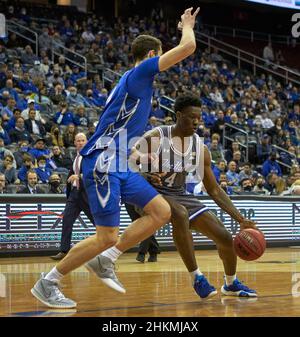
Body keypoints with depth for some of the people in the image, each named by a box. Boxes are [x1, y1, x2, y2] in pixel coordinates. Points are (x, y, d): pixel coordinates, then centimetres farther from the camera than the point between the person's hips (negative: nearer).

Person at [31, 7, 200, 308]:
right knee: (107, 236, -10)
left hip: (120, 164, 10)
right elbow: (187, 47, -12)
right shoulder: (139, 72, -8)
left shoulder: (132, 81, 21)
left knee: (162, 212, 5)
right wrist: (187, 25, 7)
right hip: (103, 163, -10)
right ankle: (46, 283, 2)